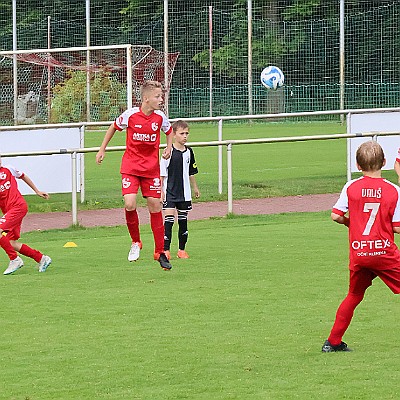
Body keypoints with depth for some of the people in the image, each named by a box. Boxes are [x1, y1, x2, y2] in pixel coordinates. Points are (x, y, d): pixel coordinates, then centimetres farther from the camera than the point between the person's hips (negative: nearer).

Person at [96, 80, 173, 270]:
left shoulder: (160, 117, -4)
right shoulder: (130, 115, -12)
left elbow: (169, 131, 18)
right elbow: (114, 127, 7)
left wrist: (168, 148, 0)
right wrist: (102, 150, 10)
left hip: (151, 167, 2)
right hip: (130, 166, -2)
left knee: (155, 206, 2)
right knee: (130, 204, -19)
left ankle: (160, 252, 13)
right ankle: (135, 242, 7)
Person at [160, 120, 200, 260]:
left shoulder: (188, 152, 6)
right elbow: (162, 173, -8)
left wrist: (195, 188, 24)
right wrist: (161, 190, -11)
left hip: (184, 192, 5)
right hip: (170, 191, -5)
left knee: (183, 220, 9)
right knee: (169, 218, -12)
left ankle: (182, 249, 17)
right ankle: (166, 249, -12)